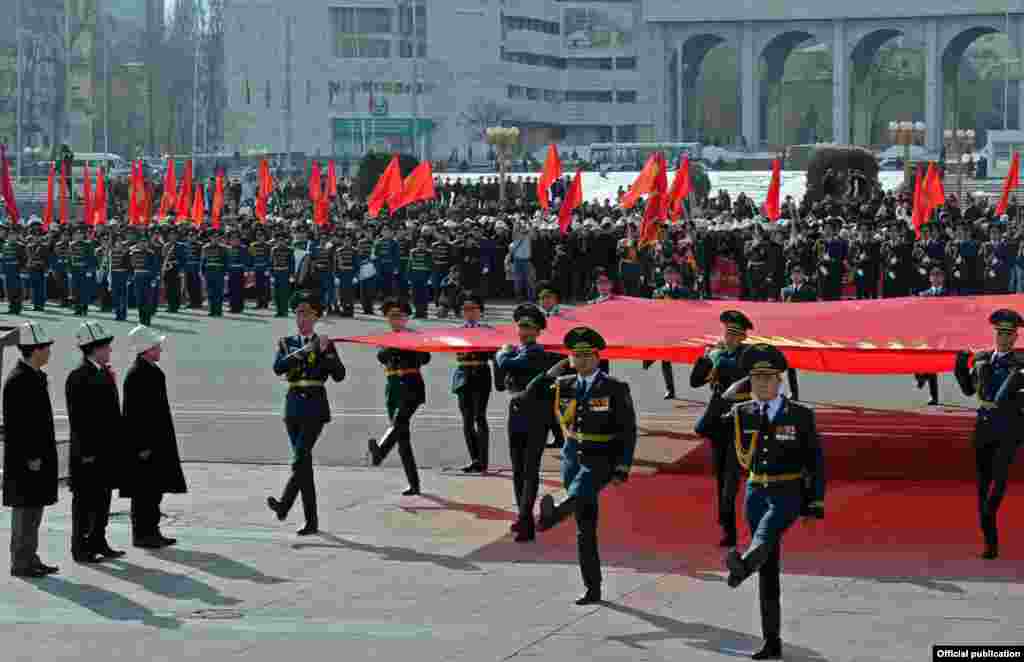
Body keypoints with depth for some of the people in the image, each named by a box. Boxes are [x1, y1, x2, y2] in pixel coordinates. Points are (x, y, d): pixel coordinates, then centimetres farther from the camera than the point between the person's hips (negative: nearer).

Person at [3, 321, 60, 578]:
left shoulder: (37, 377, 13)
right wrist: (31, 458, -20)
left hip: (39, 457, 10)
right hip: (26, 459, -10)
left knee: (34, 510, 14)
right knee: (25, 510, -4)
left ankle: (30, 559, 21)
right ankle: (21, 563, 2)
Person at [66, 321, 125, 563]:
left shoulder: (104, 373, 12)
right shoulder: (78, 377, -15)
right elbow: (77, 418, -17)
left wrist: (116, 444, 16)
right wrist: (86, 451, -19)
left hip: (107, 450, 9)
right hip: (89, 452, -9)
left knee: (103, 498, 15)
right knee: (85, 500, -1)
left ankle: (98, 543, 24)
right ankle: (81, 549, 5)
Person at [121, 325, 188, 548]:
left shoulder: (153, 370, 12)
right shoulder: (136, 374, -17)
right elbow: (135, 412, -20)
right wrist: (143, 445, -21)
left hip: (157, 442, 10)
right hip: (145, 441, -10)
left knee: (155, 488, 14)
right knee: (144, 490, -3)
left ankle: (151, 531, 22)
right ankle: (141, 534, 3)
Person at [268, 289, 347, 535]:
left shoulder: (325, 344, 5)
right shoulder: (287, 343, 11)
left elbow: (339, 375, -5)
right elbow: (278, 368, -8)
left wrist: (325, 352, -17)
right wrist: (303, 351, -17)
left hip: (315, 407, -3)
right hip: (294, 406, 3)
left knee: (300, 457, -20)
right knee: (304, 462, 4)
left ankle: (284, 505, -33)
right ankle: (312, 521, 8)